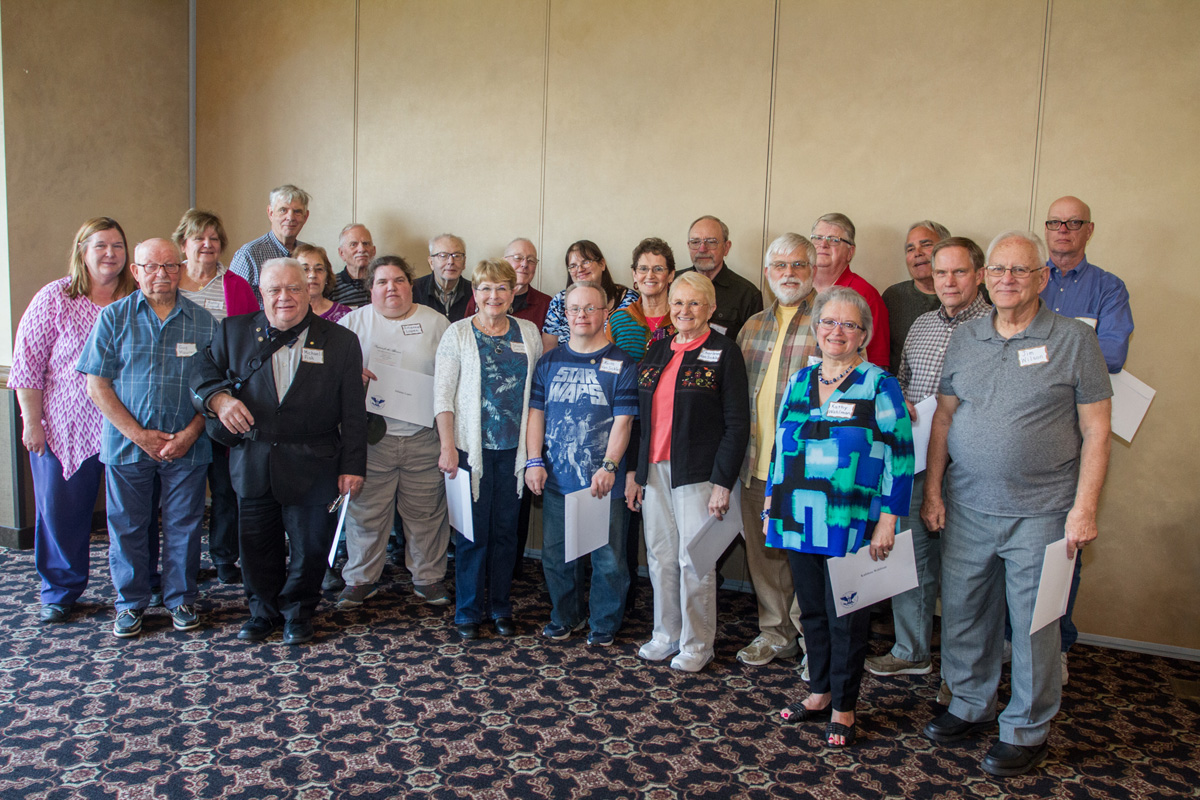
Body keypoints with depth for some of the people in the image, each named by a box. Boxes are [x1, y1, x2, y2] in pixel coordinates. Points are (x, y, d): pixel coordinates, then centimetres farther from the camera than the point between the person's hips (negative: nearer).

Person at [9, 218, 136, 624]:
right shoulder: (55, 298, -2)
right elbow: (27, 363, -1)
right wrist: (32, 422, -4)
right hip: (66, 427, -1)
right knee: (61, 510, 8)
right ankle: (60, 593, 26)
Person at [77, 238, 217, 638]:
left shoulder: (202, 322, 3)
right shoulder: (114, 317, 1)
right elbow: (97, 385, -2)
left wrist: (190, 433, -10)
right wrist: (139, 435, -9)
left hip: (187, 446, 0)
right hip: (127, 443, 0)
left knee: (183, 526, 8)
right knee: (126, 526, 8)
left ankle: (181, 600, 24)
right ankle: (130, 603, 25)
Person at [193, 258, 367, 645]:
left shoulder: (340, 341, 0)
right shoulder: (234, 331, 6)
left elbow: (354, 413, -1)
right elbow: (203, 373, 10)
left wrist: (352, 467, -5)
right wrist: (219, 398, -13)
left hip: (312, 466, -2)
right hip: (252, 463, 2)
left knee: (310, 546, 5)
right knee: (258, 545, 12)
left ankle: (298, 612, 28)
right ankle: (263, 610, 34)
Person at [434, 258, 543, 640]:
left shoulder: (528, 333, 9)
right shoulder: (458, 333, 0)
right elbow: (443, 394, -3)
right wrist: (448, 446, -12)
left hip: (514, 447, 3)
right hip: (472, 446, -3)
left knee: (506, 529, 9)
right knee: (473, 531, 2)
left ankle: (501, 608, 23)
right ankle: (468, 612, 16)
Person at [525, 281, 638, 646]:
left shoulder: (621, 365, -1)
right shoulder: (550, 362, 10)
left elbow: (623, 421, -7)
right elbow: (536, 413, 9)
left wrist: (609, 466, -18)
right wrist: (534, 462, -1)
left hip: (603, 482, -3)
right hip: (556, 480, 4)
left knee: (608, 558, 4)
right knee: (556, 554, 12)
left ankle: (604, 623, 23)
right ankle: (565, 616, 32)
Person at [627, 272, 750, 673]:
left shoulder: (724, 353, -4)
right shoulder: (656, 351, 13)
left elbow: (738, 424, -8)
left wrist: (722, 482, -13)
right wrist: (633, 470, 9)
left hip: (697, 473, -5)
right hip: (654, 470, 5)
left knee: (695, 560, 0)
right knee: (660, 556, 11)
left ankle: (697, 644, 16)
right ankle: (667, 634, 27)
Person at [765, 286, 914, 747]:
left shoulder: (878, 386, -5)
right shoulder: (799, 382, 11)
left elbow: (899, 457, -7)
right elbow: (781, 447, 17)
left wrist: (887, 521, -12)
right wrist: (771, 507, 15)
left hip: (849, 526, -5)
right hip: (799, 521, 5)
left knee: (846, 618, 4)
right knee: (812, 610, 14)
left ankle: (843, 708, 20)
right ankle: (819, 693, 31)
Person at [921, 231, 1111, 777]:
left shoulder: (1074, 340, -4)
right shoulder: (964, 339, 8)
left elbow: (1095, 431, -4)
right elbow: (943, 417, 12)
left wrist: (1084, 508, -10)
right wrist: (933, 491, 6)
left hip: (1040, 512, -4)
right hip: (966, 508, 4)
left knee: (1033, 625, 6)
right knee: (962, 611, 13)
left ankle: (1027, 731, 23)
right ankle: (970, 705, 33)